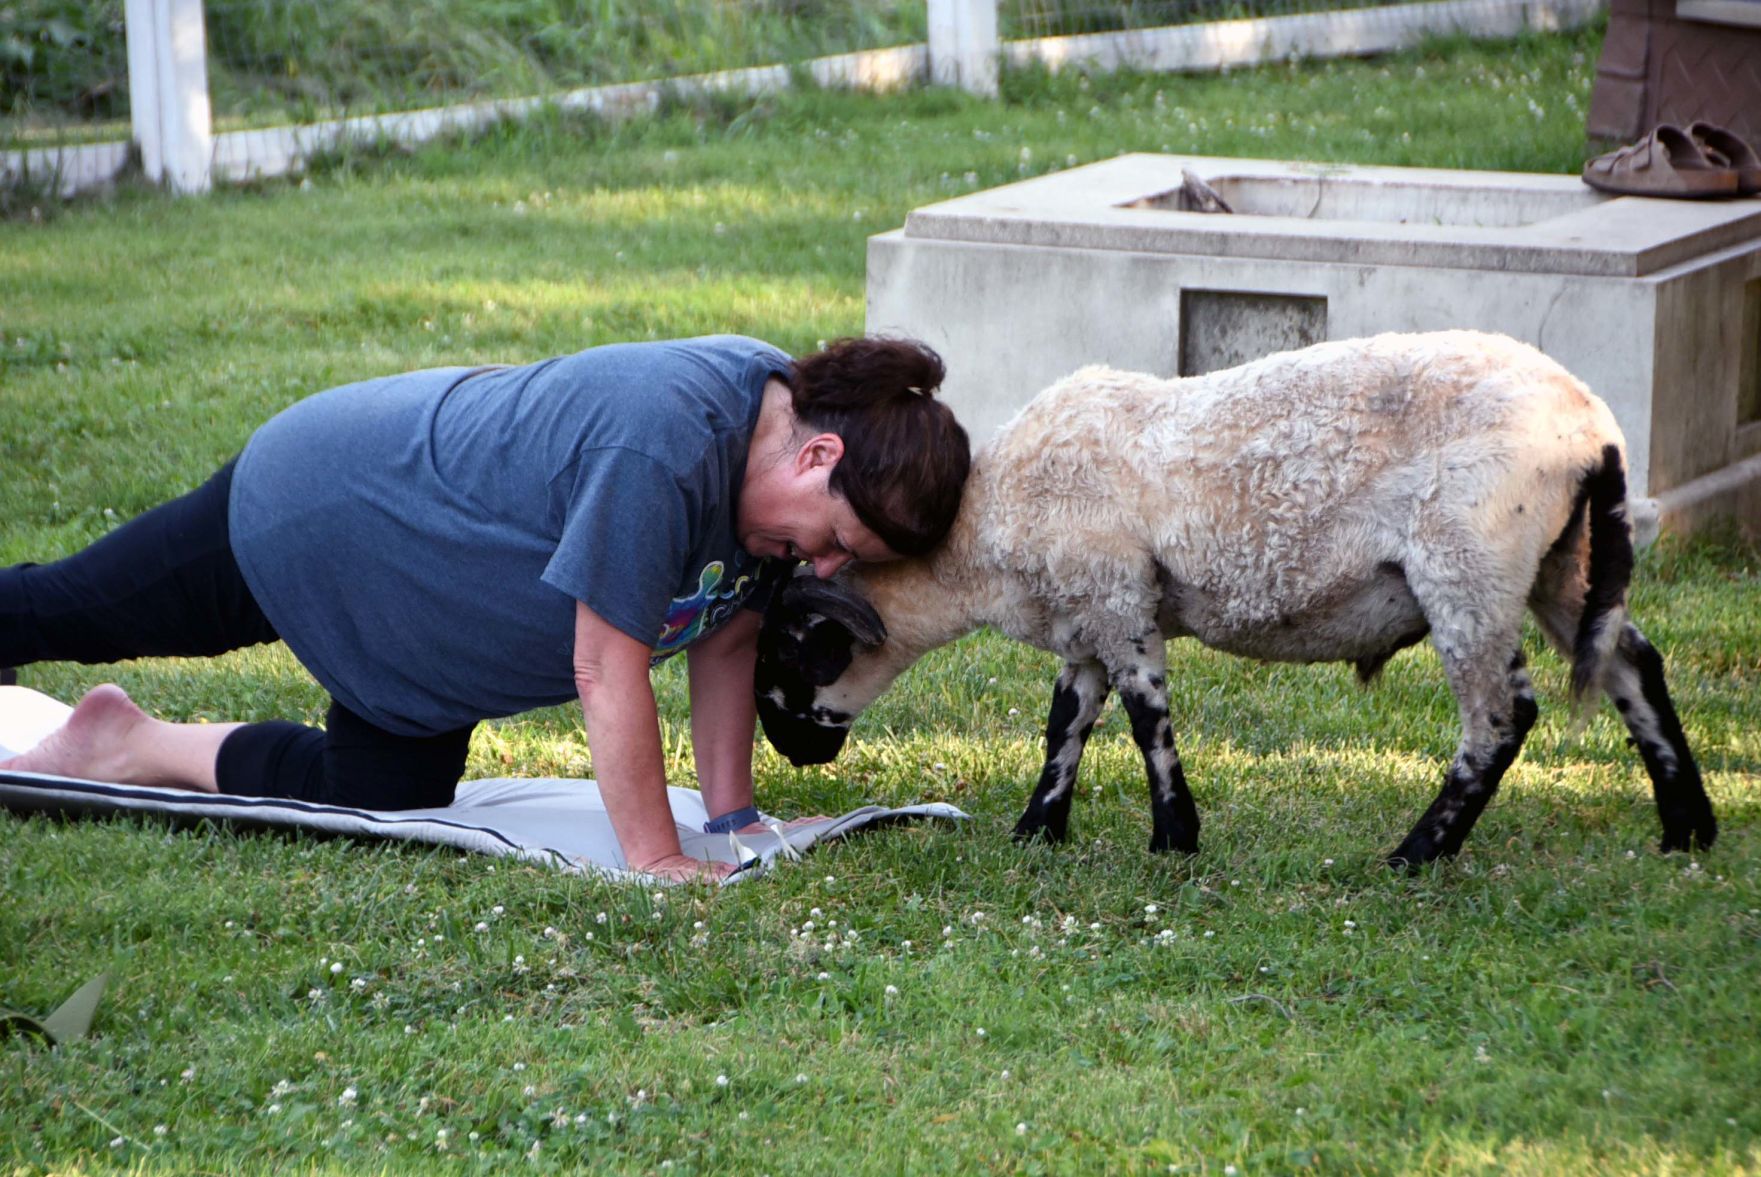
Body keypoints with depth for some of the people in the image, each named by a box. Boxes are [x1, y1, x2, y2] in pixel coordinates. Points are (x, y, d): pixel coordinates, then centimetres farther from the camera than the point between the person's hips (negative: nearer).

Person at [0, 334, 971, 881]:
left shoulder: (781, 414, -16)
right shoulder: (660, 454, -44)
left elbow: (726, 638, -6)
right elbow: (606, 668, -39)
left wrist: (731, 817, -6)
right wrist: (652, 861, -35)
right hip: (304, 511, -8)